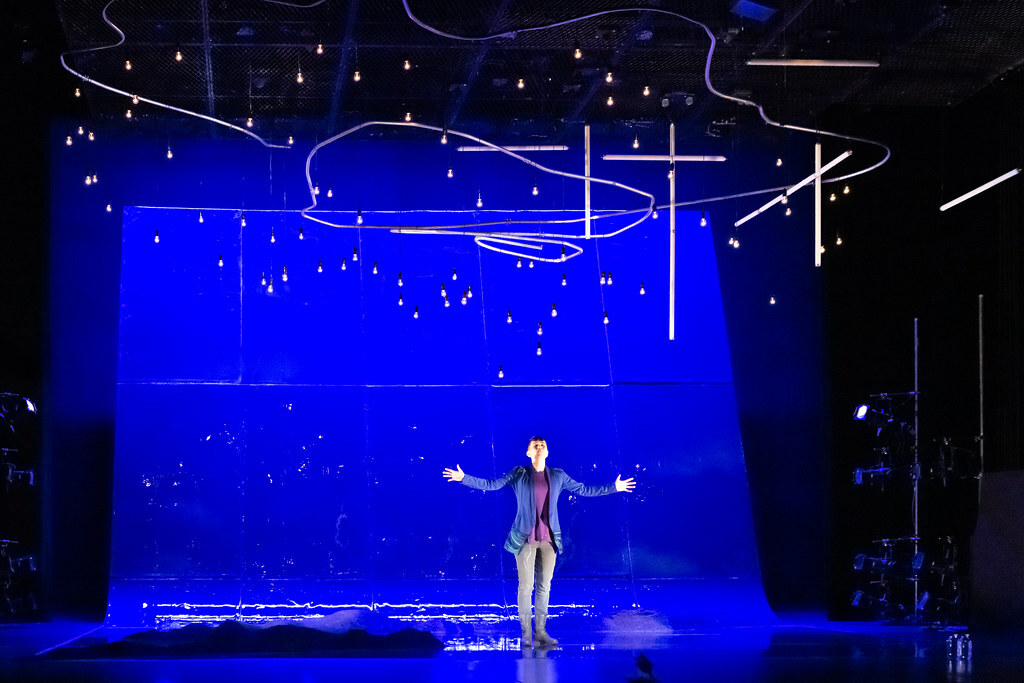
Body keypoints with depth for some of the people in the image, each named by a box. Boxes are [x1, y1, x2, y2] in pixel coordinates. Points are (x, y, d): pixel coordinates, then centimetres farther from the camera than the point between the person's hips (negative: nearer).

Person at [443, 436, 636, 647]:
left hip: (548, 539, 3)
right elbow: (491, 485, -3)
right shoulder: (519, 475, 1)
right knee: (525, 587, -2)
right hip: (525, 538, -3)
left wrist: (614, 488, 16)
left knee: (544, 587, 5)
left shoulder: (557, 476, 8)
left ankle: (541, 632, 12)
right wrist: (464, 478, -13)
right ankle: (526, 633, 6)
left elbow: (584, 489, 15)